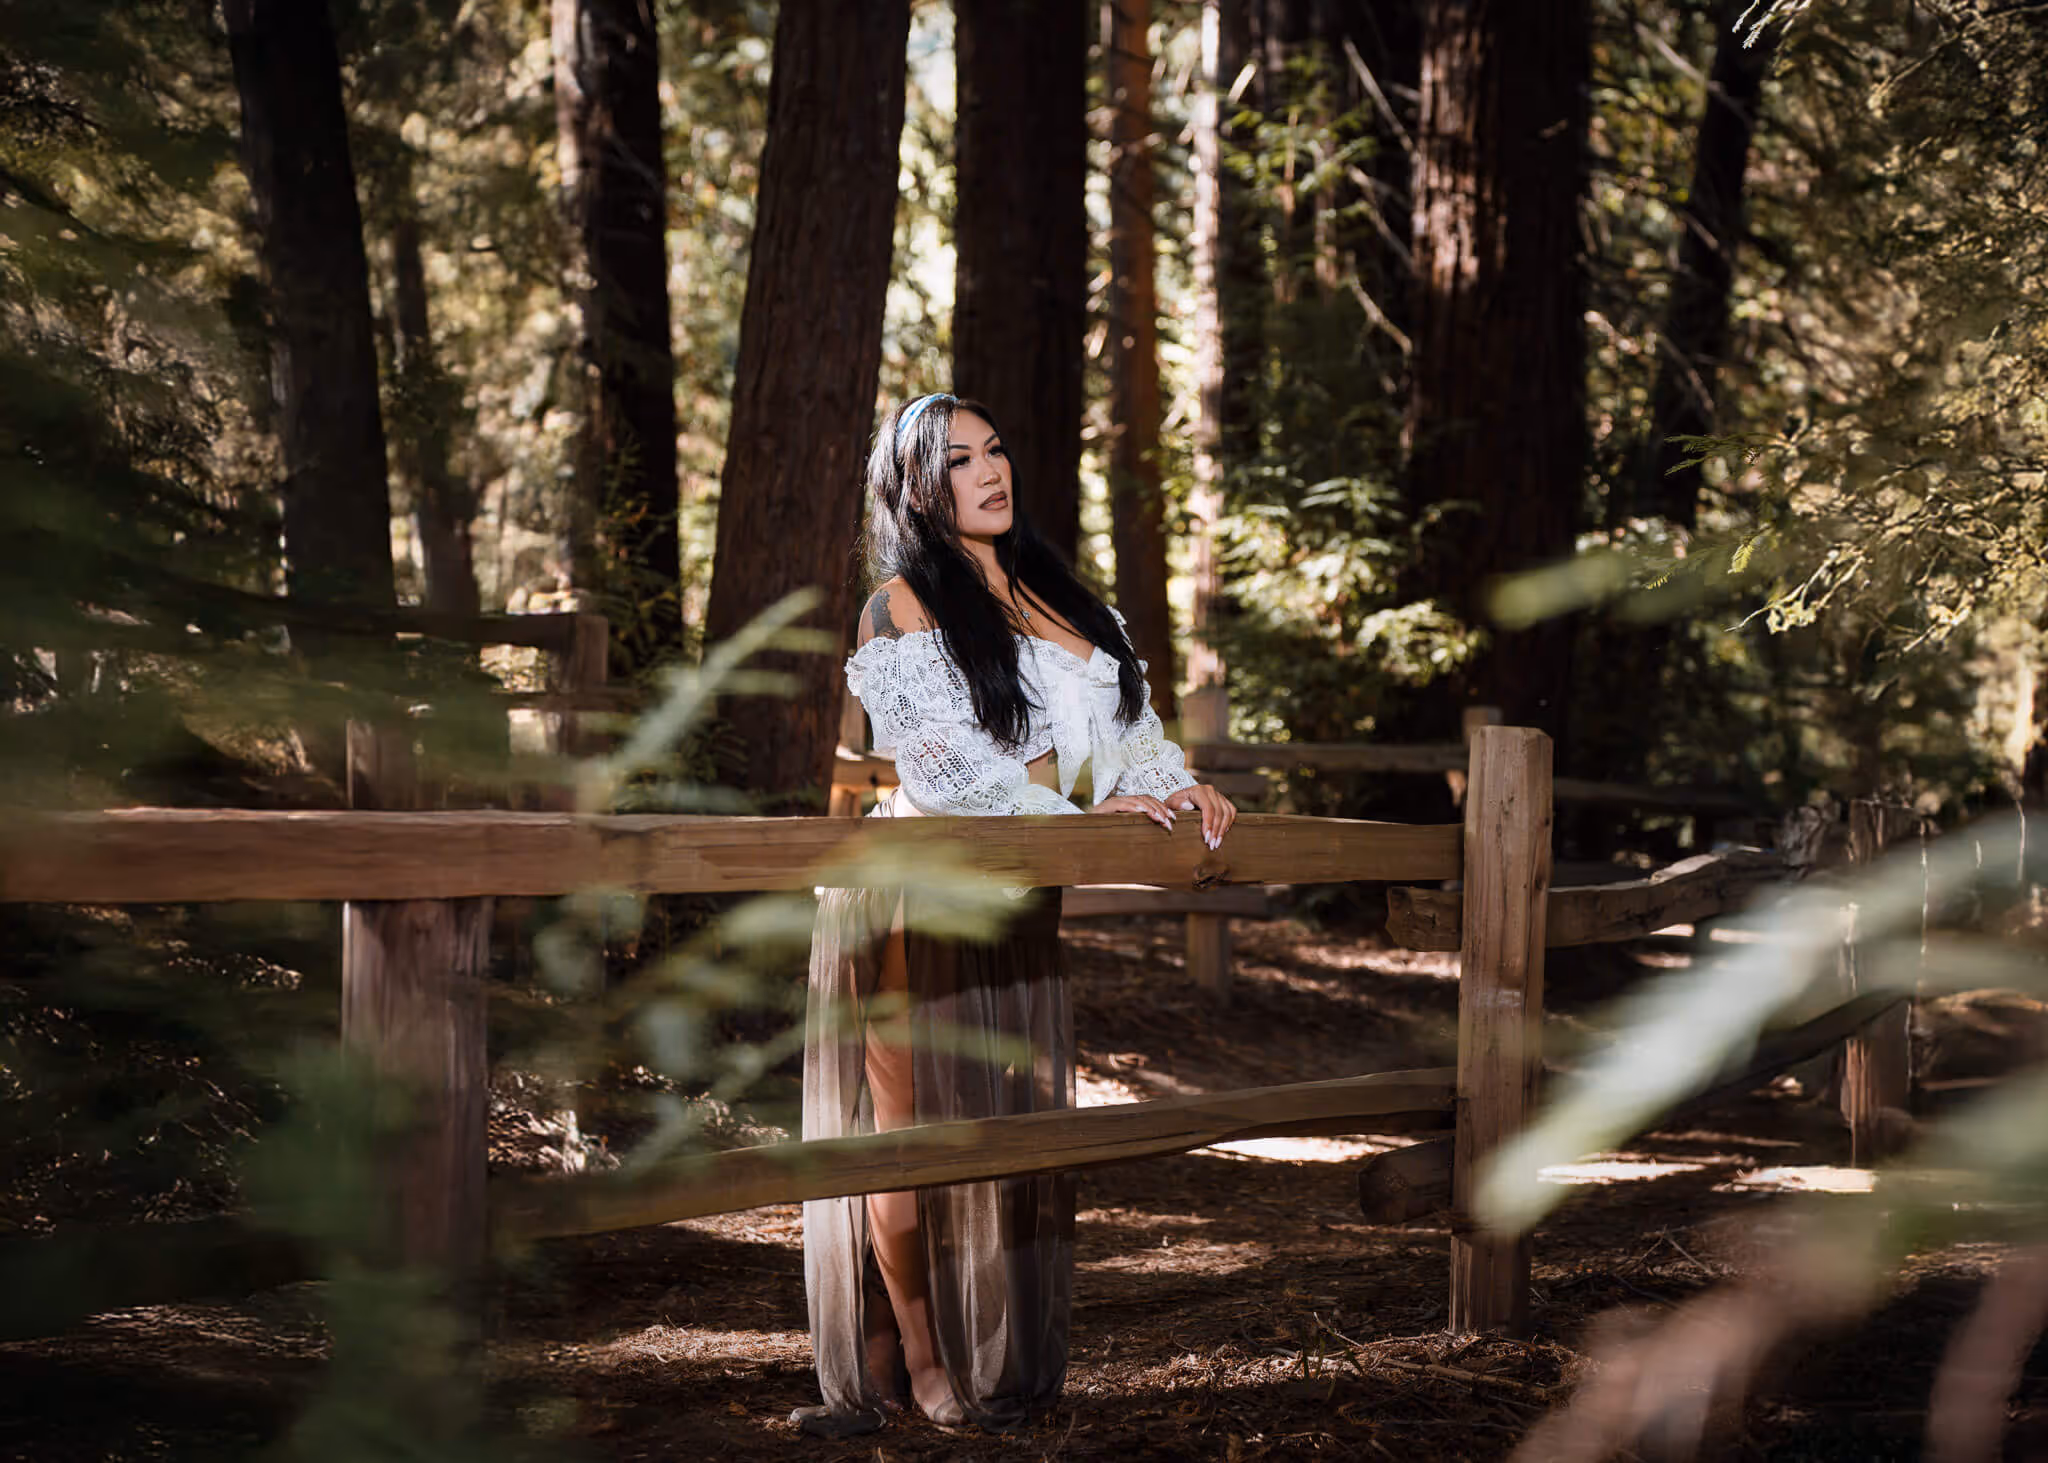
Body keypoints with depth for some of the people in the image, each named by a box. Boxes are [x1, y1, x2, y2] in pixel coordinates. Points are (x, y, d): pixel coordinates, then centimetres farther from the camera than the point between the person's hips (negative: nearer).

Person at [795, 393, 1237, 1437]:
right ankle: (919, 1362, 7)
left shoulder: (1049, 593, 15)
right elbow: (947, 764, -15)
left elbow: (1123, 712, 13)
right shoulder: (903, 607, -6)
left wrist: (1171, 783, -7)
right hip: (917, 897, -6)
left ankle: (1006, 1364, 12)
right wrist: (1081, 819, -17)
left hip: (1019, 901, 6)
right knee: (915, 1128, -2)